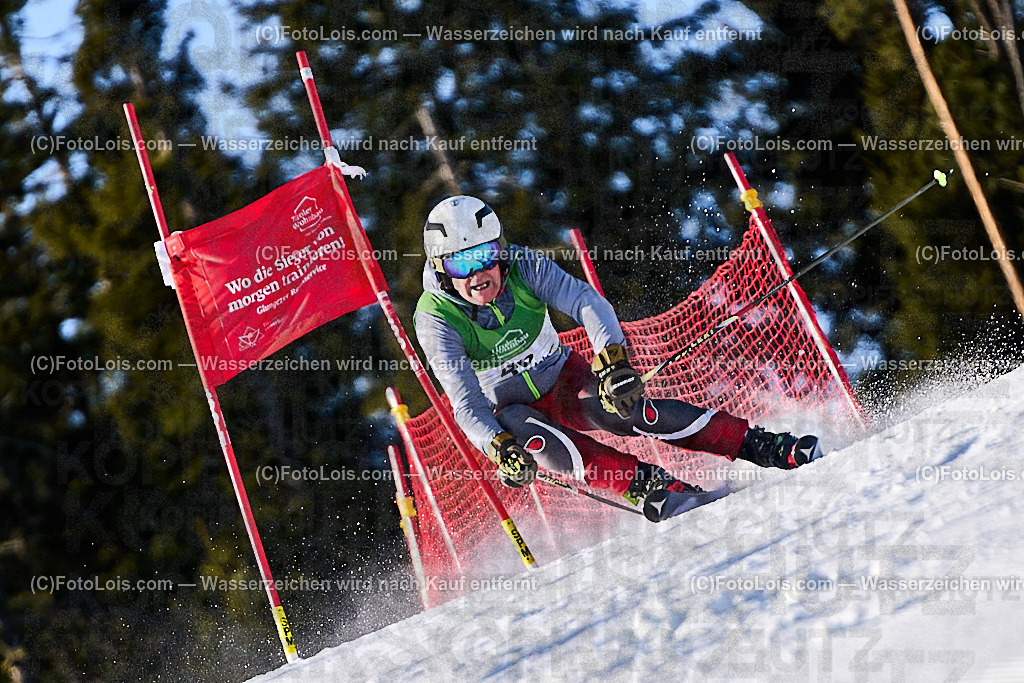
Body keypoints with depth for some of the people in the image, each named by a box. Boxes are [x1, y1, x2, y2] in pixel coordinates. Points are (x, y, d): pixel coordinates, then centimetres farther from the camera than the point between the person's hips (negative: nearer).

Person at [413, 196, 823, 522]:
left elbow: (586, 302, -26)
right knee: (529, 434, -36)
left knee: (618, 402, -29)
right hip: (507, 410, -1)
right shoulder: (435, 319, -22)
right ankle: (648, 487, -43)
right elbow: (466, 404, -27)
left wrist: (613, 361, -44)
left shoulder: (521, 267, -17)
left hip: (562, 379, 1)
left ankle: (759, 446, -29)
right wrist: (501, 451, -45)